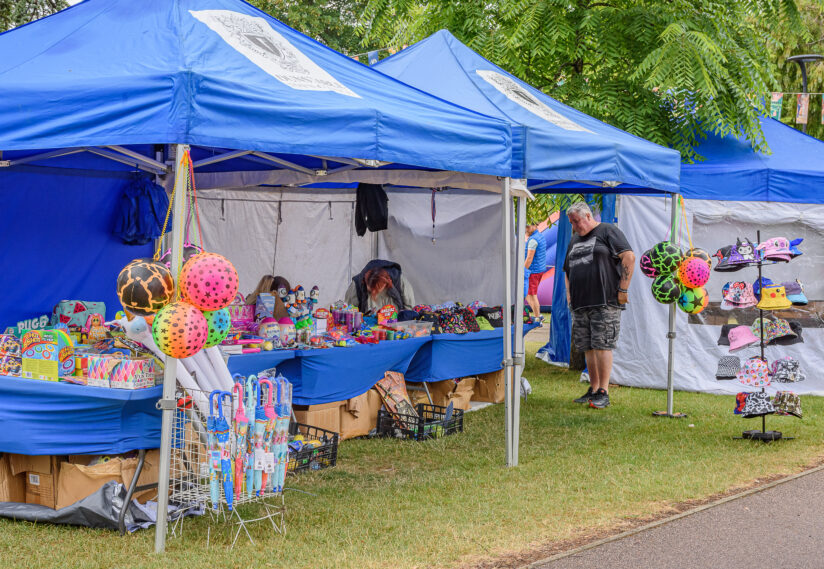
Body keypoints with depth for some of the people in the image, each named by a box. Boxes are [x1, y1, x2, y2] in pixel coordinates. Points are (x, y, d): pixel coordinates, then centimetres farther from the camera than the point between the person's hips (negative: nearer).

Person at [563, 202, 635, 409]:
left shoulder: (607, 231, 0)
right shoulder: (574, 240, 23)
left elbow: (629, 257, -9)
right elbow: (567, 271, 31)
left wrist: (623, 289, -13)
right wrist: (569, 295, 18)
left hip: (605, 302, -7)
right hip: (580, 305, 7)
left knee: (602, 346, -11)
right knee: (588, 348, 8)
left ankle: (603, 393, -10)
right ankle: (593, 390, 15)